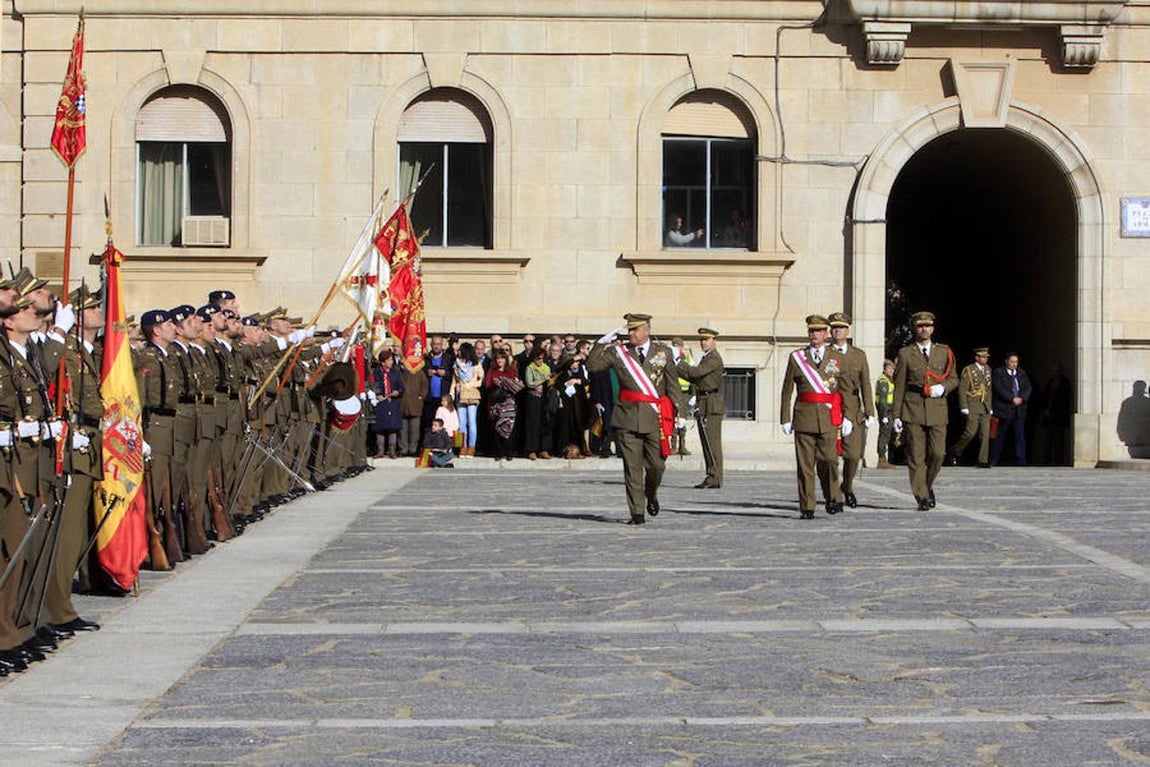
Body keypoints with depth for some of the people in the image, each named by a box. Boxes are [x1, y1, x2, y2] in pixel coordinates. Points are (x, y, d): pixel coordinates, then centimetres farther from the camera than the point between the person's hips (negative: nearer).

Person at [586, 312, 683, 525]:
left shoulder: (663, 352, 8)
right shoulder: (618, 352, 7)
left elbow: (672, 384, 8)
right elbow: (592, 366, 0)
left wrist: (678, 410, 1)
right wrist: (603, 342, -6)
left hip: (655, 417, 0)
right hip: (627, 417, 0)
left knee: (656, 465, 2)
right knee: (632, 466, -2)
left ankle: (651, 496, 33)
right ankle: (637, 513, 3)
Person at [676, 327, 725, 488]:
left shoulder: (714, 358, -11)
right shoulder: (705, 358, 20)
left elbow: (696, 372, -21)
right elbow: (695, 379, 19)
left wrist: (678, 364, -14)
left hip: (712, 406, -10)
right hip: (703, 406, 10)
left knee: (712, 443, -10)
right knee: (707, 443, 9)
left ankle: (714, 478, -11)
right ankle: (712, 477, 11)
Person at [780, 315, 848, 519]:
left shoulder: (837, 358, 11)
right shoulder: (796, 357, 10)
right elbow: (787, 390, 8)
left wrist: (847, 418, -1)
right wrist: (785, 419, 2)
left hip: (829, 417, 0)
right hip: (804, 416, 0)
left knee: (828, 460, -10)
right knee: (805, 463, -1)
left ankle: (833, 498, 12)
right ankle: (807, 508, 4)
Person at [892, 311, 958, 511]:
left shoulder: (944, 352, 12)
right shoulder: (905, 353, 7)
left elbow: (953, 379, 16)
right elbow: (899, 386, 6)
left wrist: (943, 388, -7)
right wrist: (897, 415, 1)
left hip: (937, 410, 1)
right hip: (913, 409, -1)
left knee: (938, 453, -7)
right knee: (916, 456, -4)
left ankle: (928, 485, 19)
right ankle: (922, 497, 0)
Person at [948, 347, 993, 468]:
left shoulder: (987, 370, 14)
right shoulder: (968, 370, -6)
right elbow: (962, 390, -8)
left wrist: (989, 407, 17)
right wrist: (964, 407, -13)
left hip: (985, 407, 6)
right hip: (973, 407, -6)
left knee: (985, 434, -1)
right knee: (970, 432, -12)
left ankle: (983, 461, 2)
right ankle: (953, 453, 7)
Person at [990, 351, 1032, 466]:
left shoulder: (1022, 373, 16)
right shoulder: (998, 373, 1)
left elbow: (1028, 388, 7)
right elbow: (999, 389, -11)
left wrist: (1022, 398, -12)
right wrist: (1012, 399, -18)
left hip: (1019, 410, 3)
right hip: (1003, 409, -3)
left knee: (1020, 435, -4)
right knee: (999, 436, 3)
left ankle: (1021, 461, -3)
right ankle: (993, 461, 12)